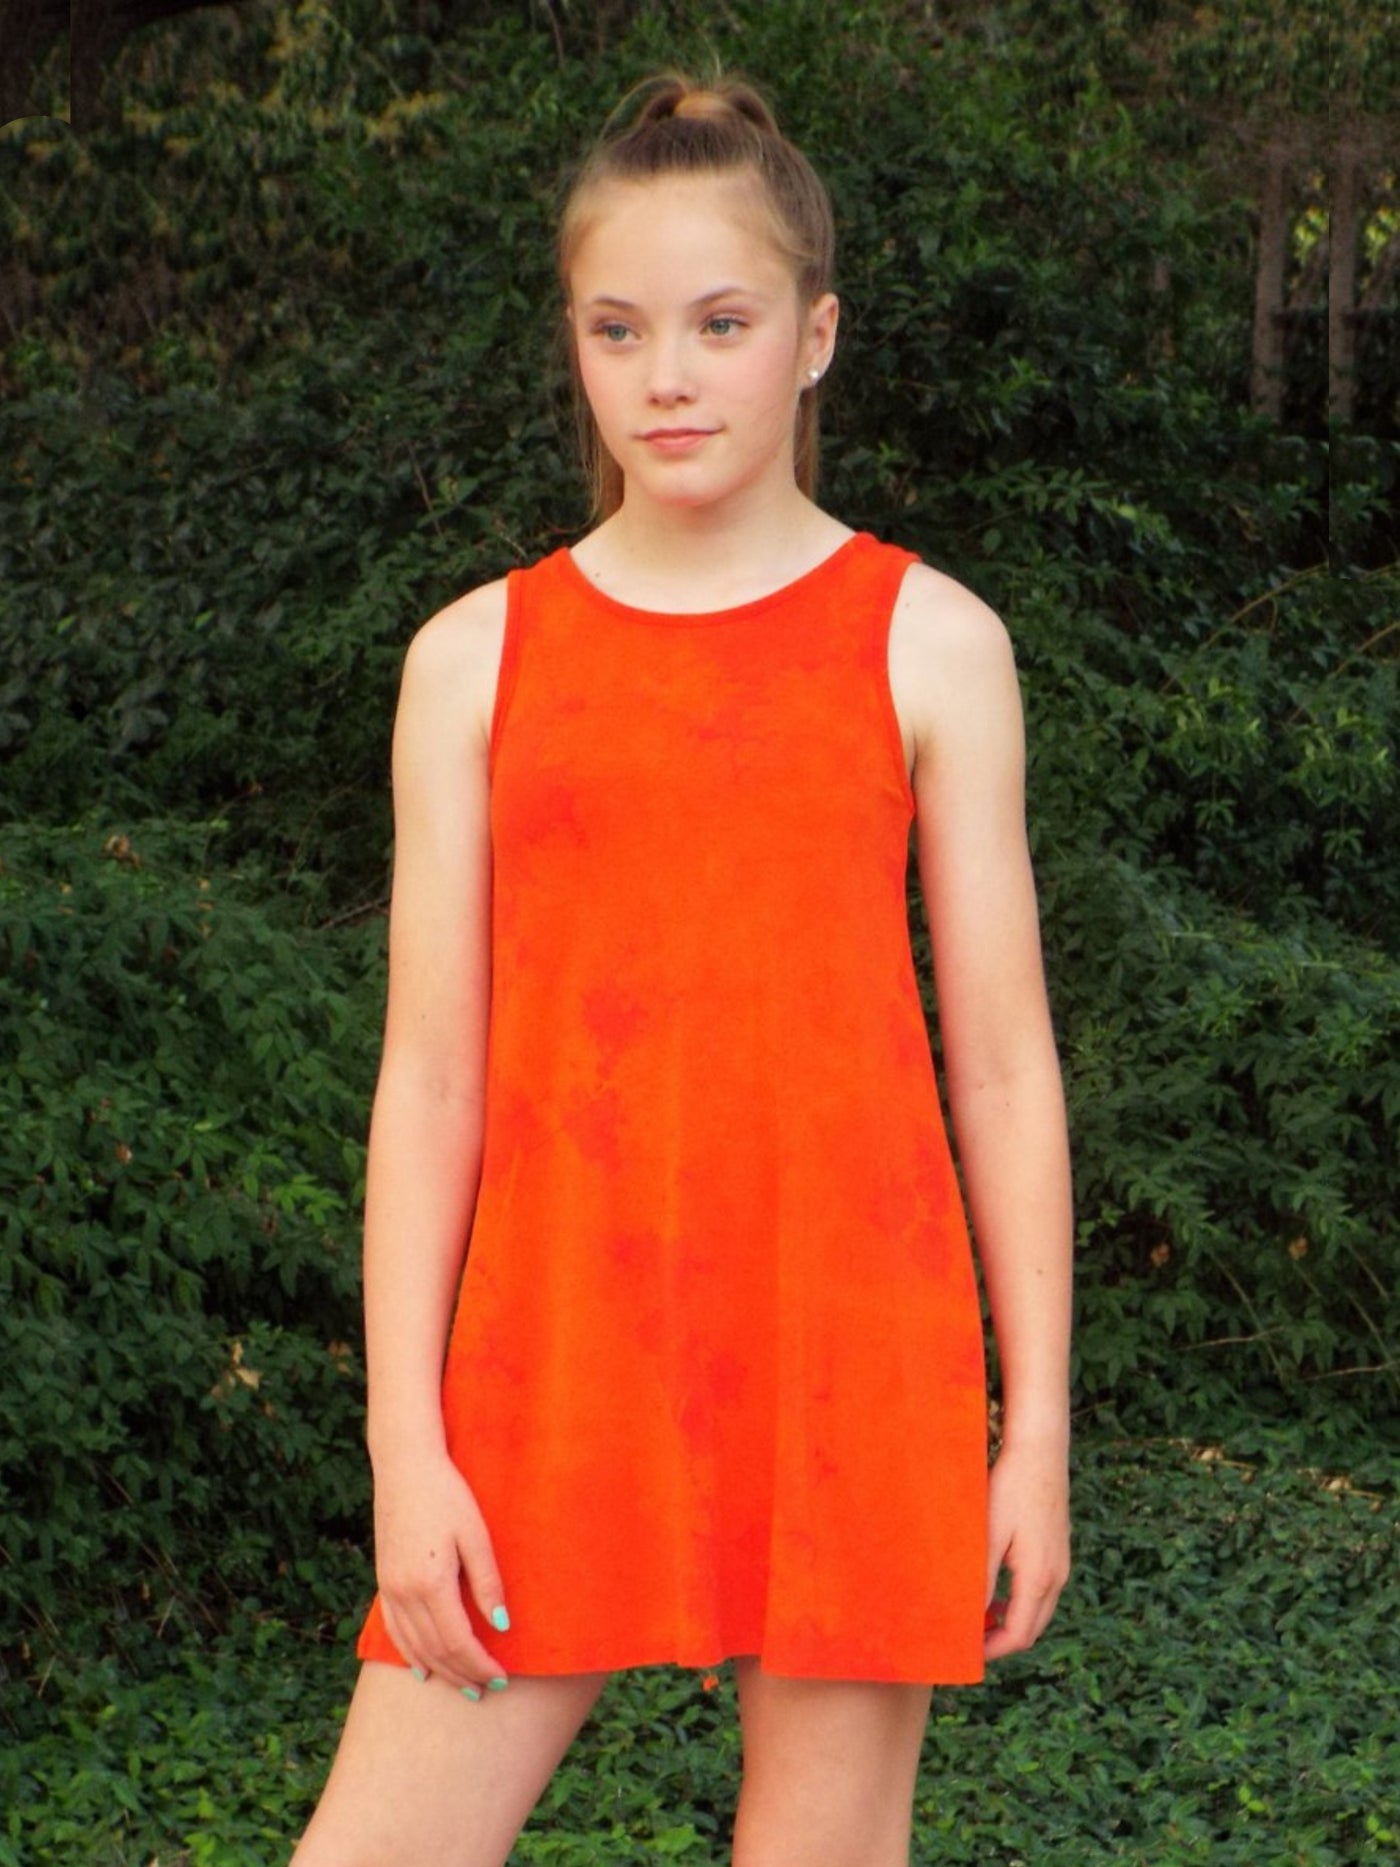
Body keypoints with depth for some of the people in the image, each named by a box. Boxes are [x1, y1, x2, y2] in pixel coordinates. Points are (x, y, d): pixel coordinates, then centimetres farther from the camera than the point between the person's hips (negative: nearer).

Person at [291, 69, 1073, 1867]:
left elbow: (1002, 1063, 5)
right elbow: (430, 1073, 6)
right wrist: (406, 1444, 0)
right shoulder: (477, 657, 8)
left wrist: (1038, 1427, 2)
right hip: (557, 1360, 1)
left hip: (848, 1354, -1)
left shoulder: (928, 642, 5)